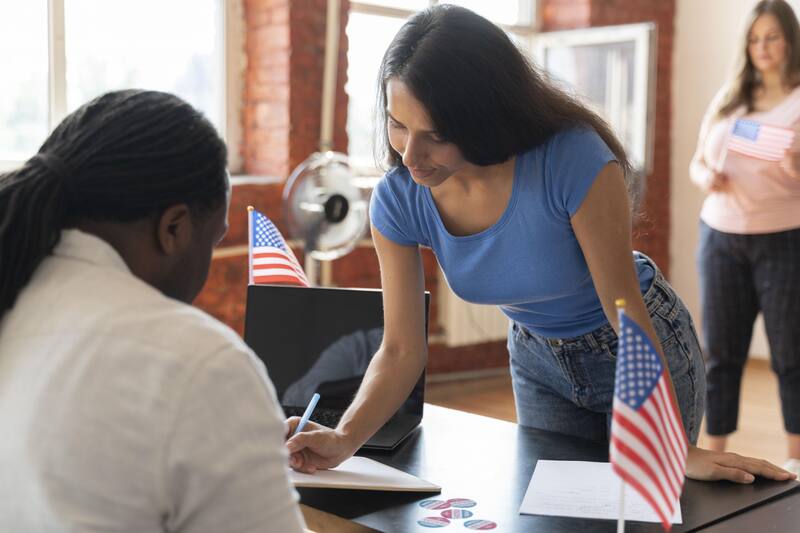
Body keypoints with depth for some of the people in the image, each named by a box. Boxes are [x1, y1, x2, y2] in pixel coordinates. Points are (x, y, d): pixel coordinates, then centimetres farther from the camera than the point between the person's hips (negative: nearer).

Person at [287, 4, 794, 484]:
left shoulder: (575, 161, -35)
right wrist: (344, 439, -34)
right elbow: (401, 350, -18)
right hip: (538, 359, 4)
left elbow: (627, 314, -27)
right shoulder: (399, 200, -21)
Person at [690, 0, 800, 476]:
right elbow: (698, 162, 15)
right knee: (721, 352, 6)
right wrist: (706, 178, -7)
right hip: (721, 237, 4)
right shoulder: (728, 99, 11)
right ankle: (714, 454, 14)